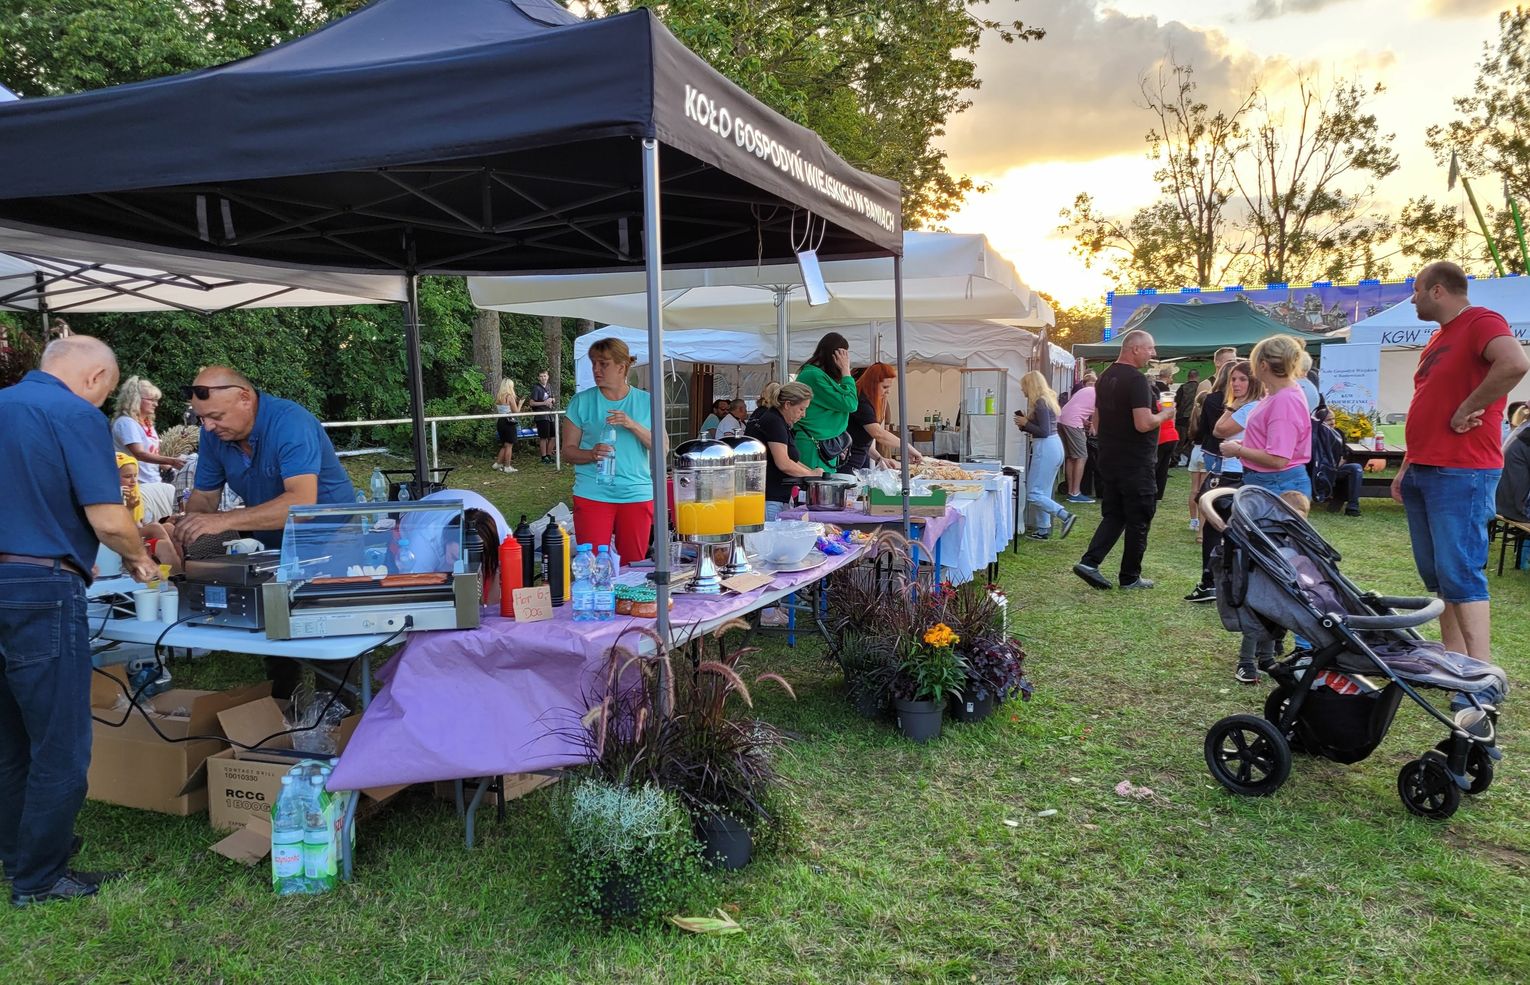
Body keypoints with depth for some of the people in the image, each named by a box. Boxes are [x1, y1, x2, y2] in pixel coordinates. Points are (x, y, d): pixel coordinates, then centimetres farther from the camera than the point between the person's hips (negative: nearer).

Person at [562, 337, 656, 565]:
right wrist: (591, 454, -18)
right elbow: (568, 451, 3)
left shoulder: (646, 401, 6)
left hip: (637, 494, 1)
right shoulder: (582, 401, 3)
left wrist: (633, 425, -16)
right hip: (592, 494, -1)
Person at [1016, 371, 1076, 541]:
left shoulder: (1040, 403, -15)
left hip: (1046, 449, -10)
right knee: (1044, 492, 14)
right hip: (1055, 446, 10)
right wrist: (1026, 422, 11)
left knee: (1033, 494, -9)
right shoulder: (1047, 400, 15)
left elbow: (1044, 432, -19)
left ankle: (1066, 517, -14)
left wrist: (1025, 423, -9)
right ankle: (1043, 529, 18)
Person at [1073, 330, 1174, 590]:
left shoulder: (1105, 376, 10)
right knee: (1138, 520, 4)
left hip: (1108, 459, 8)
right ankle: (1130, 577, 12)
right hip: (1136, 462, -8)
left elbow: (1097, 416, 19)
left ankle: (1089, 562, 1)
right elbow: (1143, 424, -24)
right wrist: (1164, 415, -7)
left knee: (1113, 515, 14)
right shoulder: (1136, 379, -18)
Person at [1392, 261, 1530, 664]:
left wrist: (1468, 409, -20)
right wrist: (1406, 468, 20)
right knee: (1435, 574, 11)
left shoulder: (1481, 321, -9)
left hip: (1461, 474, -9)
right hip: (1423, 473, 10)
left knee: (1460, 574, -10)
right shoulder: (1438, 339, 21)